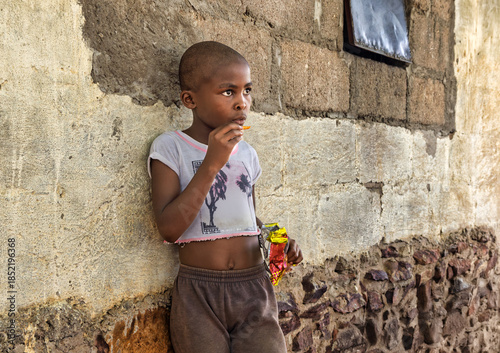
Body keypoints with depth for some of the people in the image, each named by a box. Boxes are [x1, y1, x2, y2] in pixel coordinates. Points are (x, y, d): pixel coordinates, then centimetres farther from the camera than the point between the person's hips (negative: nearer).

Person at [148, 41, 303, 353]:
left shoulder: (247, 153, 9)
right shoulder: (171, 148, -6)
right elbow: (170, 228, -17)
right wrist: (212, 163, -20)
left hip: (254, 288, 4)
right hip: (199, 293, -3)